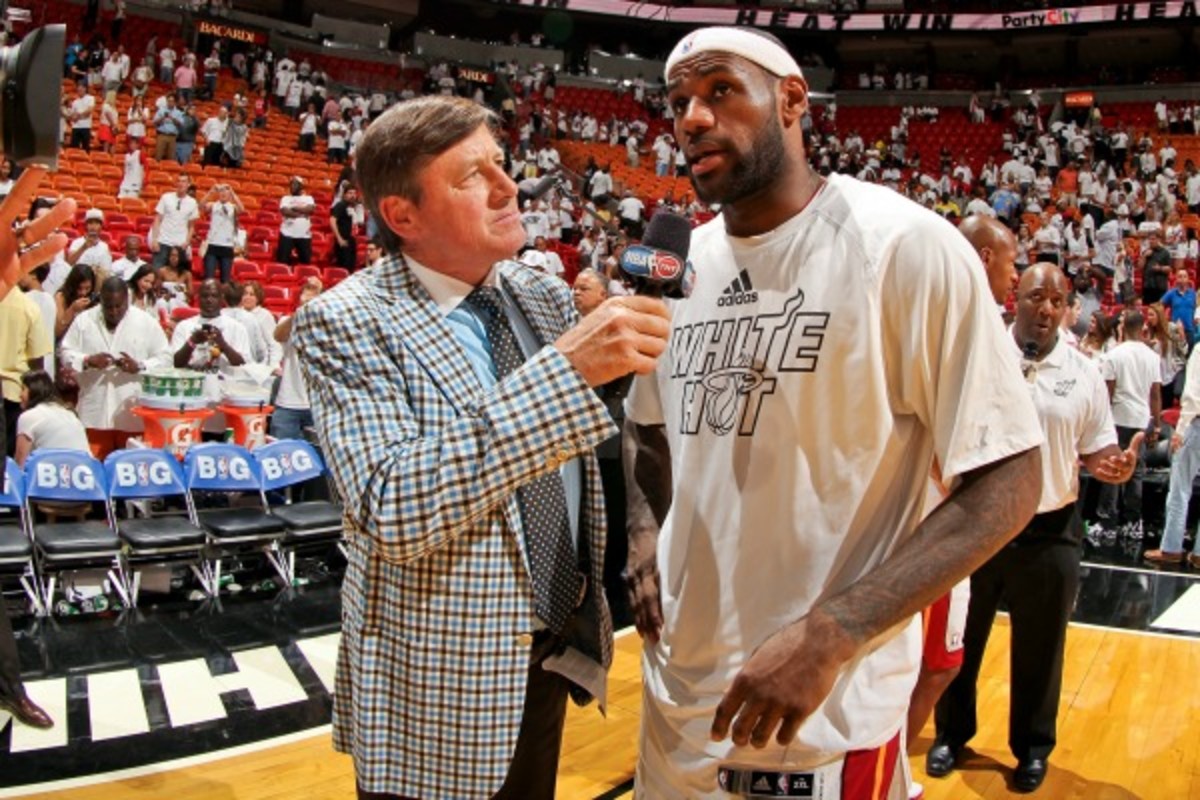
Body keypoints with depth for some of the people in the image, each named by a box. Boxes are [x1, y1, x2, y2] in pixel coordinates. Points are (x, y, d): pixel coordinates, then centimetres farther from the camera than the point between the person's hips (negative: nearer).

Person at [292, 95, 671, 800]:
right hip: (438, 687, -5)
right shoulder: (346, 323, -17)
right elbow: (392, 511, -31)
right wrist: (565, 368, -35)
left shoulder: (548, 297, 1)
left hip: (553, 656, 5)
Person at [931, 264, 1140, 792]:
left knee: (1040, 649, 13)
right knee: (961, 639, 13)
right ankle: (952, 733, 32)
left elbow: (1098, 449, 7)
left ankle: (1033, 746, 32)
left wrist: (1118, 466, -15)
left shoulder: (1084, 375, 2)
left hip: (1050, 531, 1)